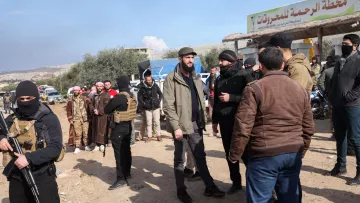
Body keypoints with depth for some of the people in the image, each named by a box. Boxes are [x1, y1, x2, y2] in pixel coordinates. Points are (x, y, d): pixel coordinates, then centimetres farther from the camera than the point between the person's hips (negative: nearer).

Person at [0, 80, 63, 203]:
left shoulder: (49, 119, -10)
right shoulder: (11, 120, 4)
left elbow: (56, 147, -17)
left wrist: (29, 158, -25)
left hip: (42, 178, -5)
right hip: (16, 179, 5)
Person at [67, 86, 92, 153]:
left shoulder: (85, 99, 6)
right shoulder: (70, 101, 8)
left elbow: (90, 107, 5)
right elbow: (68, 111, 8)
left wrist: (89, 117, -1)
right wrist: (70, 119, 0)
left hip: (85, 119, 0)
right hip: (76, 120, 0)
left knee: (86, 133, 3)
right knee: (77, 134, -1)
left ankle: (87, 146, 16)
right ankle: (77, 147, 6)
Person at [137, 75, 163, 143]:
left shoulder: (155, 85, -1)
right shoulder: (142, 87, -6)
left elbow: (160, 94, 10)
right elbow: (139, 97, 3)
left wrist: (159, 101, 1)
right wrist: (143, 104, -4)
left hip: (156, 107, 1)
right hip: (147, 108, 0)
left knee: (157, 122, 2)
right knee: (149, 123, 3)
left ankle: (158, 136, 13)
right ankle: (149, 137, 12)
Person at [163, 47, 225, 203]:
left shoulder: (195, 78, 12)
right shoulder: (171, 79, -9)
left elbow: (201, 101, 15)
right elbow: (168, 105, -15)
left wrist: (203, 121, 7)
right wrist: (176, 127, -19)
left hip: (196, 125, 6)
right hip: (181, 125, -6)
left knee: (200, 157, 14)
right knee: (179, 159, 9)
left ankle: (210, 187, 25)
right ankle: (181, 190, 23)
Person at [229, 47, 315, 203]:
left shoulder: (254, 89, -9)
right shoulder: (300, 89, 9)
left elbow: (243, 126, -13)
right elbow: (308, 128, 14)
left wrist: (234, 155, -2)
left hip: (264, 155, -5)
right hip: (293, 154, 6)